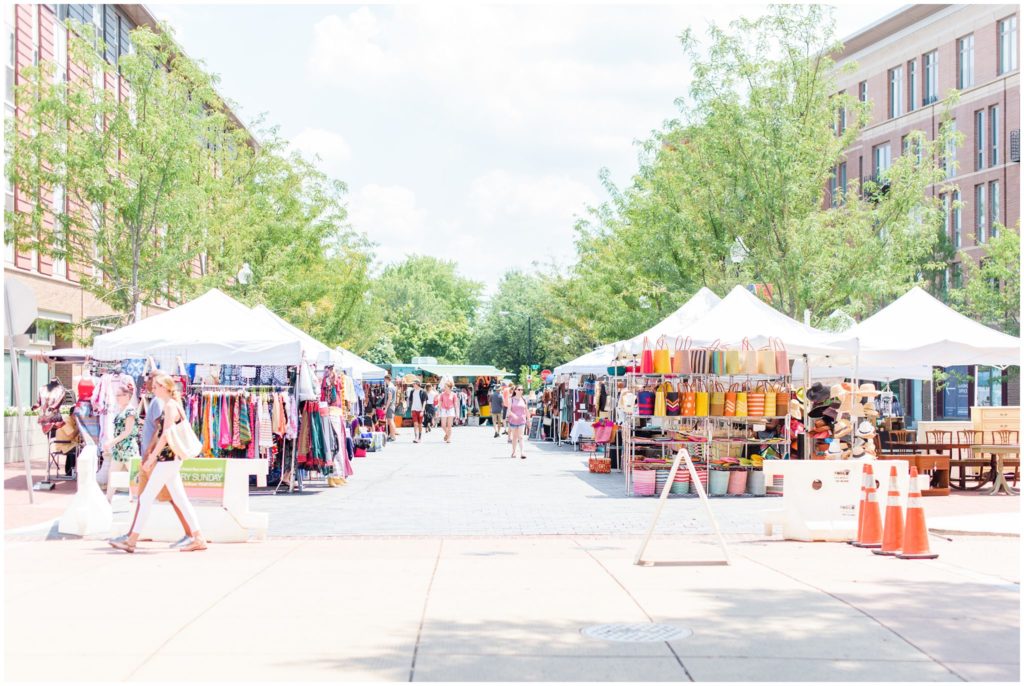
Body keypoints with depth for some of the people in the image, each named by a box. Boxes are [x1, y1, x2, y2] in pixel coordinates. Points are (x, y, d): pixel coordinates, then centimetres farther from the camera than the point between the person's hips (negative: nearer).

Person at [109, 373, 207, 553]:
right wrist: (151, 453, 20)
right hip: (172, 459, 10)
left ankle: (131, 541, -1)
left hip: (168, 459, -10)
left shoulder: (170, 405, -12)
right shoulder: (173, 405, 16)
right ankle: (198, 538, 6)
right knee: (180, 499, 8)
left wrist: (151, 457, -16)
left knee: (146, 497, -5)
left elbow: (165, 435, -18)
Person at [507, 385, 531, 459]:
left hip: (522, 420, 0)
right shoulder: (512, 400, 1)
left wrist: (528, 419, 14)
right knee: (514, 437, 9)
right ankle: (513, 452, 21)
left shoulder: (524, 400, 7)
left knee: (520, 437, -10)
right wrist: (513, 415, -24)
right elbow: (509, 410, -5)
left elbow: (526, 410, 14)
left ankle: (522, 453, -19)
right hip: (513, 420, 0)